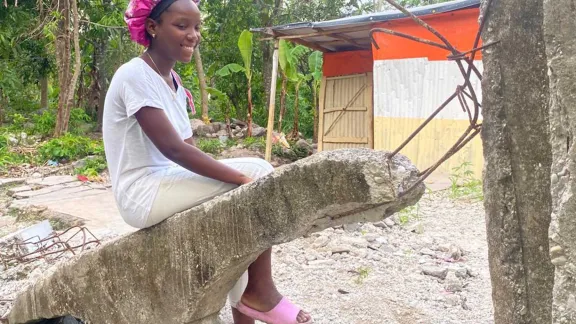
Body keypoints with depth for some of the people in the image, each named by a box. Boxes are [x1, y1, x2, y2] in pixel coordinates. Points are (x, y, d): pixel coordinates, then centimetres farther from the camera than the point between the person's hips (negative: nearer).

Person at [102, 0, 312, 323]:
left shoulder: (172, 80, 12)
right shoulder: (134, 75, -15)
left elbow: (189, 150, 9)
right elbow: (174, 150, -24)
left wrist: (240, 176, -4)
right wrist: (244, 179, -25)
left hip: (170, 184, 9)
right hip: (143, 194, -9)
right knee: (261, 174, -17)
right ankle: (260, 291, -7)